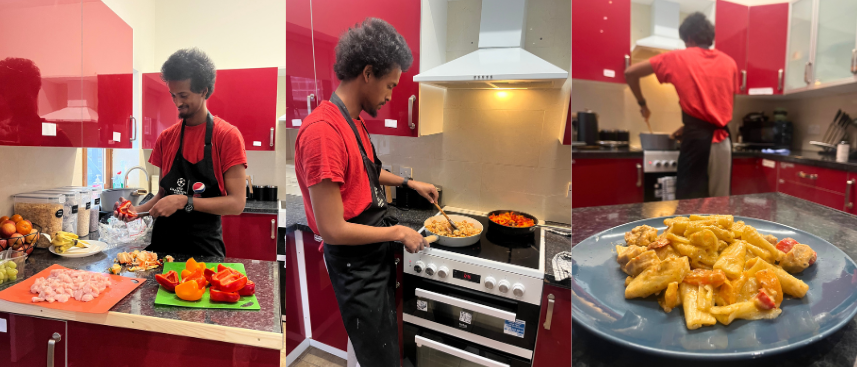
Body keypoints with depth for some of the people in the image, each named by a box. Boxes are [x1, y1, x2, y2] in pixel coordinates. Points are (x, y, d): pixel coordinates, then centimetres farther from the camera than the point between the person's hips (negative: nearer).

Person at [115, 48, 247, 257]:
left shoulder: (227, 136, -9)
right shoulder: (166, 138, 7)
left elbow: (236, 204, -15)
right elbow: (164, 193, 14)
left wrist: (184, 201, -21)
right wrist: (138, 210, -3)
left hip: (204, 248, -4)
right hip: (163, 244, 5)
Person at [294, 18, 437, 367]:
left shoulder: (354, 121, 4)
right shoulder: (324, 130, -27)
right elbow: (332, 229, -27)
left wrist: (409, 182, 18)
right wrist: (397, 232, -17)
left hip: (377, 253, 9)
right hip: (355, 267, -9)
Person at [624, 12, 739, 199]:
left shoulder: (678, 58, 5)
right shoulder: (729, 62, 14)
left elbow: (630, 73, 7)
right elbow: (727, 105, 17)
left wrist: (642, 103, 19)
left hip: (697, 139, -4)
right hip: (722, 141, 4)